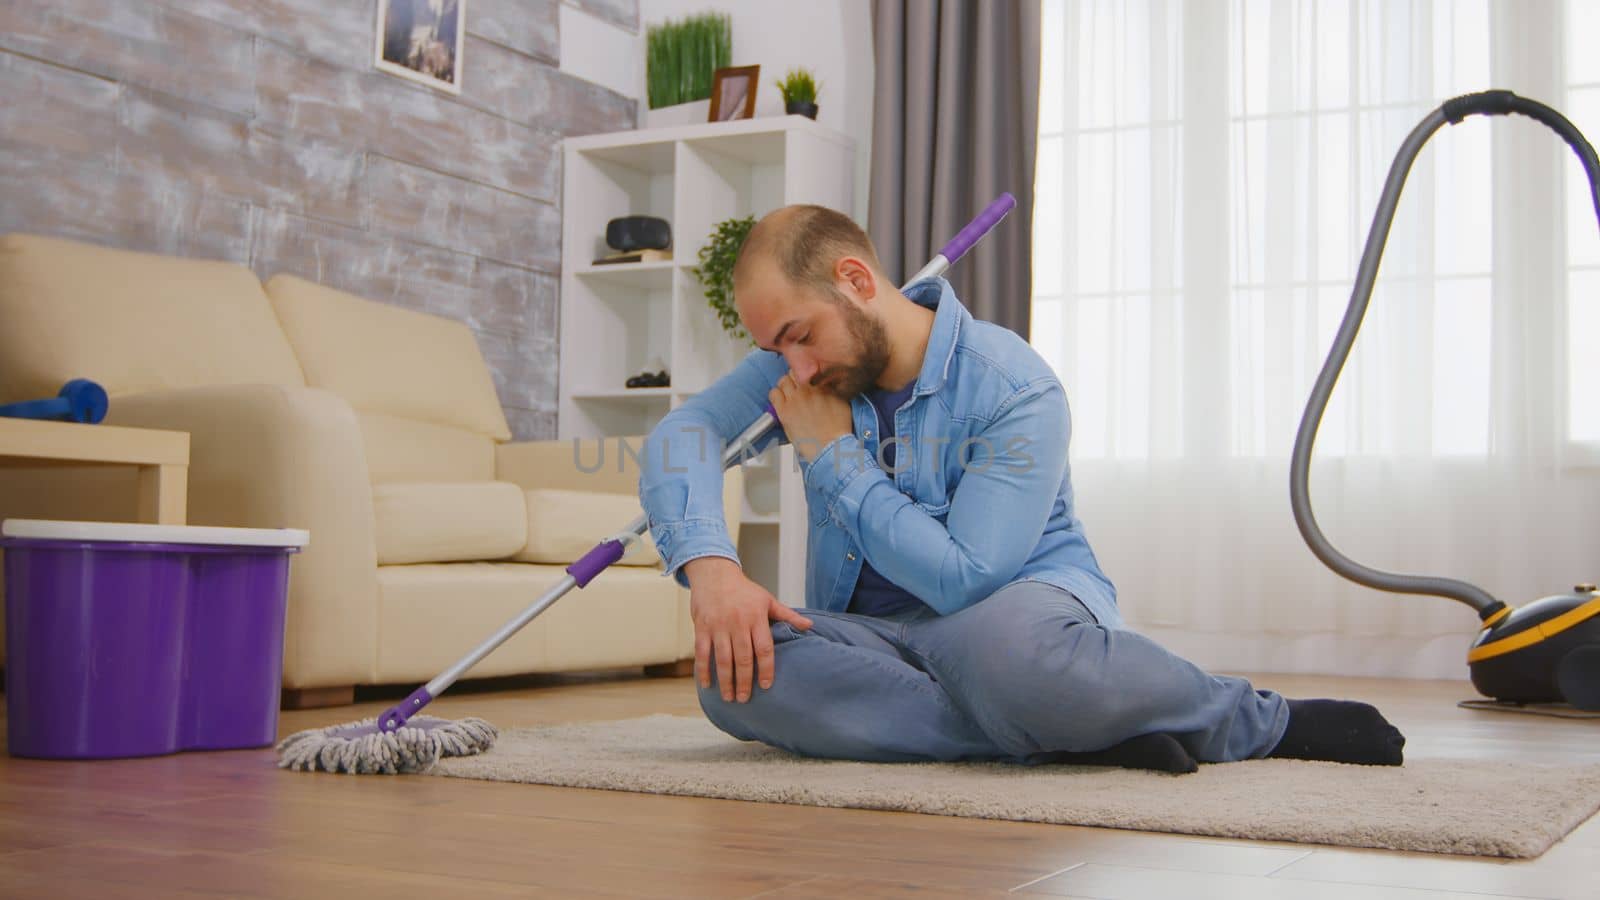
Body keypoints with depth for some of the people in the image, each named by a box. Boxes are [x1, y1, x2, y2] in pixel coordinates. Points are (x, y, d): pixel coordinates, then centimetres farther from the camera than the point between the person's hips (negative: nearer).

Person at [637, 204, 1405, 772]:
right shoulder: (799, 365, 2)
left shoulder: (1014, 389, -17)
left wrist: (833, 457, -16)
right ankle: (1074, 731, -29)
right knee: (735, 673, -30)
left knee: (1003, 644, -45)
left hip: (1022, 598, -5)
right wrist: (708, 565, -30)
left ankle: (1268, 722, -16)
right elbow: (679, 435, -10)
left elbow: (964, 581, -24)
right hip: (877, 634, 5)